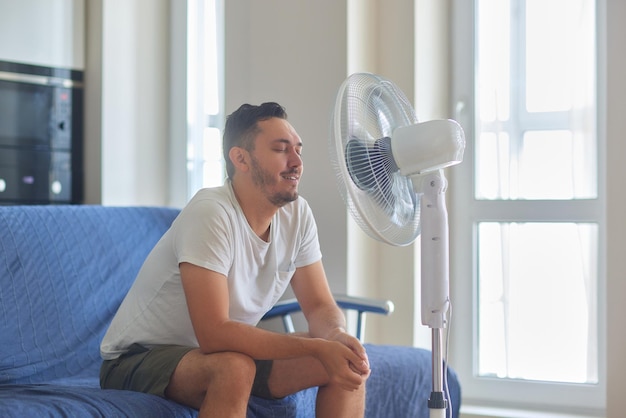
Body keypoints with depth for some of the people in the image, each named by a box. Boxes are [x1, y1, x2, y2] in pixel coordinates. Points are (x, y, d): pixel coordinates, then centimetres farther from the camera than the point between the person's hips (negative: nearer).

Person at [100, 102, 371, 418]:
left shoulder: (297, 214, -5)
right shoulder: (210, 212, -27)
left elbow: (321, 307, -1)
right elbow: (213, 334, -34)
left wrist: (336, 334, -26)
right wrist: (317, 347, -34)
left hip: (226, 352, 7)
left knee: (351, 362, -9)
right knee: (235, 368, -37)